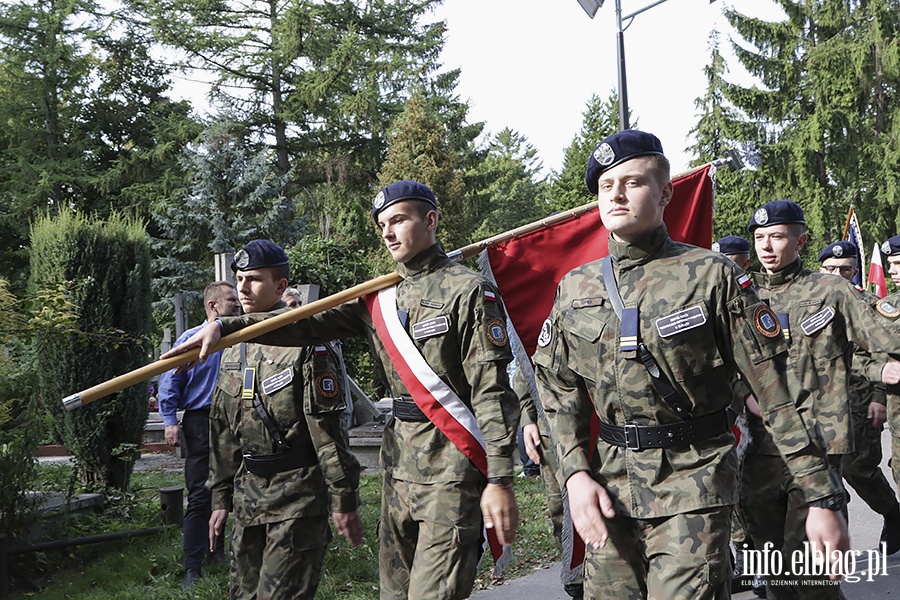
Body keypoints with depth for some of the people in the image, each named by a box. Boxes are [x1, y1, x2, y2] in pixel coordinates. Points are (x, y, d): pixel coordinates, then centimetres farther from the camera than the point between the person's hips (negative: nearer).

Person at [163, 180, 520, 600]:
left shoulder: (468, 290, -6)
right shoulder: (379, 299, 14)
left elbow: (492, 390, -12)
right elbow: (309, 324, 7)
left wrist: (500, 480, -18)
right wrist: (225, 327, -5)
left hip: (451, 469, -7)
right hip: (398, 466, 7)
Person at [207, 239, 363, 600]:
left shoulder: (304, 343, -11)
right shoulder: (233, 350, 13)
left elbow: (328, 428, -14)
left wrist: (344, 501, -15)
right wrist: (220, 499, 17)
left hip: (297, 495, -7)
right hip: (247, 494, 8)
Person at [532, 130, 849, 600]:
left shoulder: (711, 275, -6)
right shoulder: (575, 288, 7)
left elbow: (777, 390, -7)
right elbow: (559, 389, 11)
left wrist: (822, 498, -8)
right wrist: (575, 473, -3)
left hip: (693, 481, -4)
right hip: (609, 483, 4)